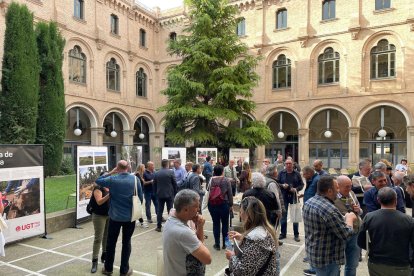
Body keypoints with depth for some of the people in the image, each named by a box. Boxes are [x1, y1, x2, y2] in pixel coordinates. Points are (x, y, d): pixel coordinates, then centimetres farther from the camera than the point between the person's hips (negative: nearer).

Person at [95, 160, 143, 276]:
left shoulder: (112, 179, -11)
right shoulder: (135, 179, -8)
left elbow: (98, 180, 6)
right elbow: (140, 197, -2)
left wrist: (111, 172, 5)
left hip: (115, 216, 0)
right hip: (130, 216, 1)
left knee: (111, 242, 14)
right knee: (126, 242, 11)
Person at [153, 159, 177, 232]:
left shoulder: (156, 173, 1)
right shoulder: (171, 172, -9)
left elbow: (154, 185, 6)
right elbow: (175, 184, -5)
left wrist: (156, 193, 17)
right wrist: (175, 193, 6)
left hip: (160, 194, 3)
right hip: (169, 194, -3)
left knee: (159, 210, 8)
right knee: (170, 210, 4)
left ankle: (159, 227, 10)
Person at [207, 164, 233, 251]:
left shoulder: (210, 180, -4)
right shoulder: (226, 180, -8)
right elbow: (230, 194, -5)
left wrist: (208, 204, 6)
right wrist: (231, 205, 7)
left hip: (212, 205, 2)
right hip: (224, 205, -1)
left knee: (216, 223, 9)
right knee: (225, 223, 12)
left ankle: (217, 244, 16)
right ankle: (224, 243, 20)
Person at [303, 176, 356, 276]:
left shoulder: (308, 202, 0)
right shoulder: (329, 210, -29)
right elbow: (346, 235, -20)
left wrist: (343, 218, 13)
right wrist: (349, 219, -3)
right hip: (327, 259, -8)